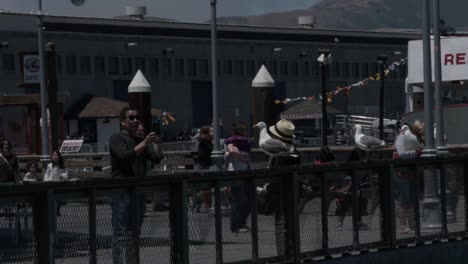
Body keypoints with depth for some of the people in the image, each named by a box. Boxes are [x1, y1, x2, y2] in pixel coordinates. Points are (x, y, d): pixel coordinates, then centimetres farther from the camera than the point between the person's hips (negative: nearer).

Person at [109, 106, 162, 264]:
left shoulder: (139, 141, 20)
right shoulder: (117, 139, -2)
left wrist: (158, 144, -5)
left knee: (135, 233, 11)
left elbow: (156, 159, 14)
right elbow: (125, 156, -19)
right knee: (120, 234, -10)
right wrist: (145, 144, -24)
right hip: (122, 191, -8)